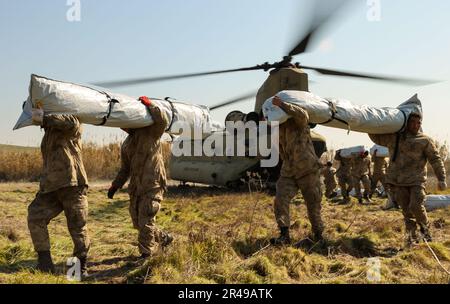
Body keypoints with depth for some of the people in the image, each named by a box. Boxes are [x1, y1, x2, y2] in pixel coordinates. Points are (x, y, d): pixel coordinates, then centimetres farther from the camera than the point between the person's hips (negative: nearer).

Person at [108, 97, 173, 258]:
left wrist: (149, 104, -17)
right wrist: (115, 185, 11)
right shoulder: (126, 144, 17)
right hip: (135, 188, 7)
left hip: (153, 186, -7)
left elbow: (162, 121, -25)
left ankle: (146, 254, 4)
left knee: (146, 222, -8)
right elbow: (125, 169, 22)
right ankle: (164, 238, 31)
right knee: (138, 222, 12)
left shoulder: (150, 132, -3)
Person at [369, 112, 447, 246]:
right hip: (398, 181, 3)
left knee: (416, 207, -13)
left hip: (416, 181, -2)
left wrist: (441, 179, -4)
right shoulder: (394, 137, 11)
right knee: (406, 210, 5)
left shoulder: (425, 140, 3)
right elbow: (377, 138, 25)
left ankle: (425, 228, 15)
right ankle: (411, 236, 16)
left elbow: (436, 160, 2)